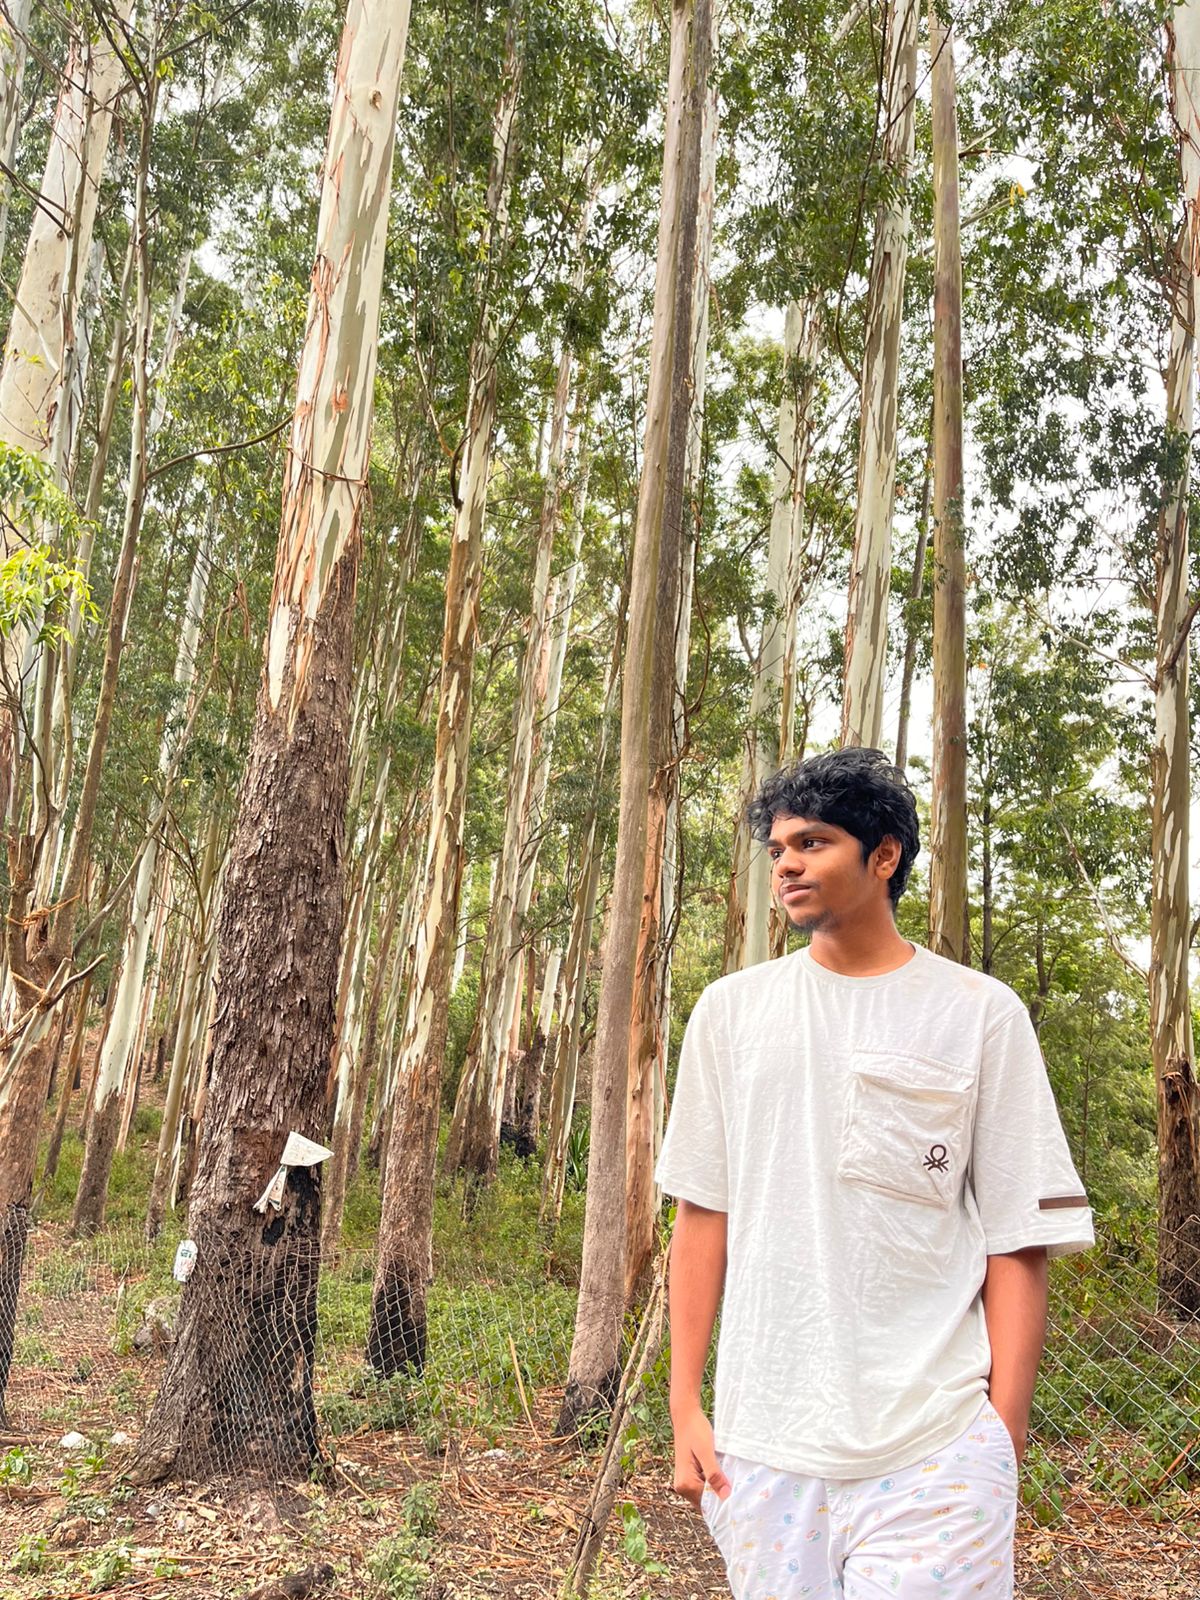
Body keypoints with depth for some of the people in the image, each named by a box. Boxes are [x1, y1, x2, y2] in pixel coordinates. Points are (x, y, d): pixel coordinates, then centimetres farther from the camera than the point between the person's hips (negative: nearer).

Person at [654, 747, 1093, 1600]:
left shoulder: (980, 1014, -2)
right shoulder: (732, 1009, 5)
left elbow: (1018, 1241, -2)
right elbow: (703, 1212, 6)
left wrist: (1005, 1437, -5)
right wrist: (685, 1407, 4)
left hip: (934, 1450, -2)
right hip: (759, 1441, 3)